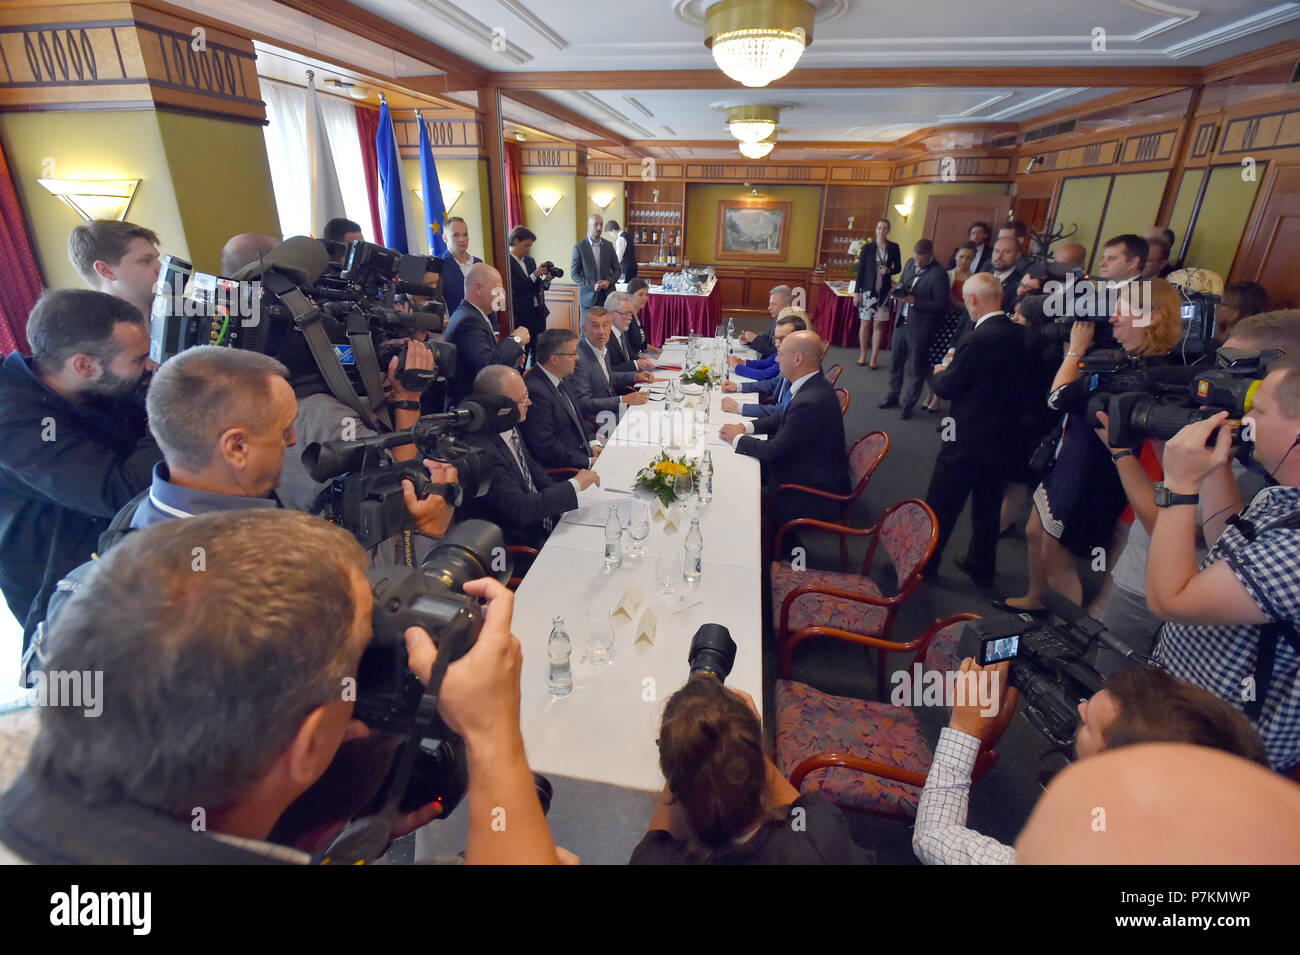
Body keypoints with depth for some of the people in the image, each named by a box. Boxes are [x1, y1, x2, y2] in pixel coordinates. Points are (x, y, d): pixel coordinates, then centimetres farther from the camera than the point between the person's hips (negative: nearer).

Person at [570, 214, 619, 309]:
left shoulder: (608, 246, 8)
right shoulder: (579, 248, -1)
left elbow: (617, 270, 12)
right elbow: (574, 274, -3)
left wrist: (609, 281, -8)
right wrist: (592, 285, -16)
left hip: (608, 296, 2)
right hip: (588, 297, -2)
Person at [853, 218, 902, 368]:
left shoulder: (894, 247, 5)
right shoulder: (867, 248, 1)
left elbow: (898, 268, 12)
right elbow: (860, 270, 1)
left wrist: (889, 270, -11)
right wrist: (857, 291, -3)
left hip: (884, 291, 1)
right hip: (868, 290, -1)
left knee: (879, 324, 1)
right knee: (865, 323, 2)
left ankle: (874, 358, 8)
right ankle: (862, 355, 17)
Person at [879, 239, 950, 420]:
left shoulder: (939, 274, -17)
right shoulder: (910, 263, 3)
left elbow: (941, 305, -17)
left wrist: (915, 301, -22)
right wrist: (899, 288, -5)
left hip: (920, 328, -7)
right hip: (902, 322, 7)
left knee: (916, 369, 7)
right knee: (896, 362, 19)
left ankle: (909, 404, 21)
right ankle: (893, 395, 36)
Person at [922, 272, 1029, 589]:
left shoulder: (977, 340, -23)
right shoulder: (1020, 335, 0)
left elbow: (947, 388, -16)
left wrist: (940, 372, 7)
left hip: (968, 443, -7)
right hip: (1004, 440, 7)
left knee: (941, 506, 9)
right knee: (988, 507, 20)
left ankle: (924, 563, 23)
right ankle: (982, 567, 34)